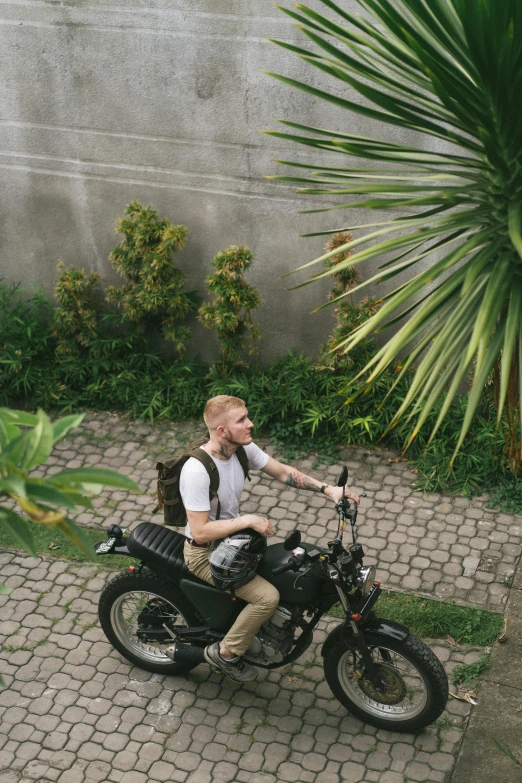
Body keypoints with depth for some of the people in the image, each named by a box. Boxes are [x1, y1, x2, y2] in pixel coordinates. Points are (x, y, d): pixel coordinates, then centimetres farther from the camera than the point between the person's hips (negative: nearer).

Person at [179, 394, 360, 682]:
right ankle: (225, 651, 0)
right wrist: (247, 520, -30)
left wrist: (328, 489, -8)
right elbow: (200, 532, -30)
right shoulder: (196, 471, -31)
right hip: (205, 553, -8)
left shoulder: (242, 448, -7)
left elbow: (280, 471, 3)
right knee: (268, 597, -20)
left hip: (232, 537, 9)